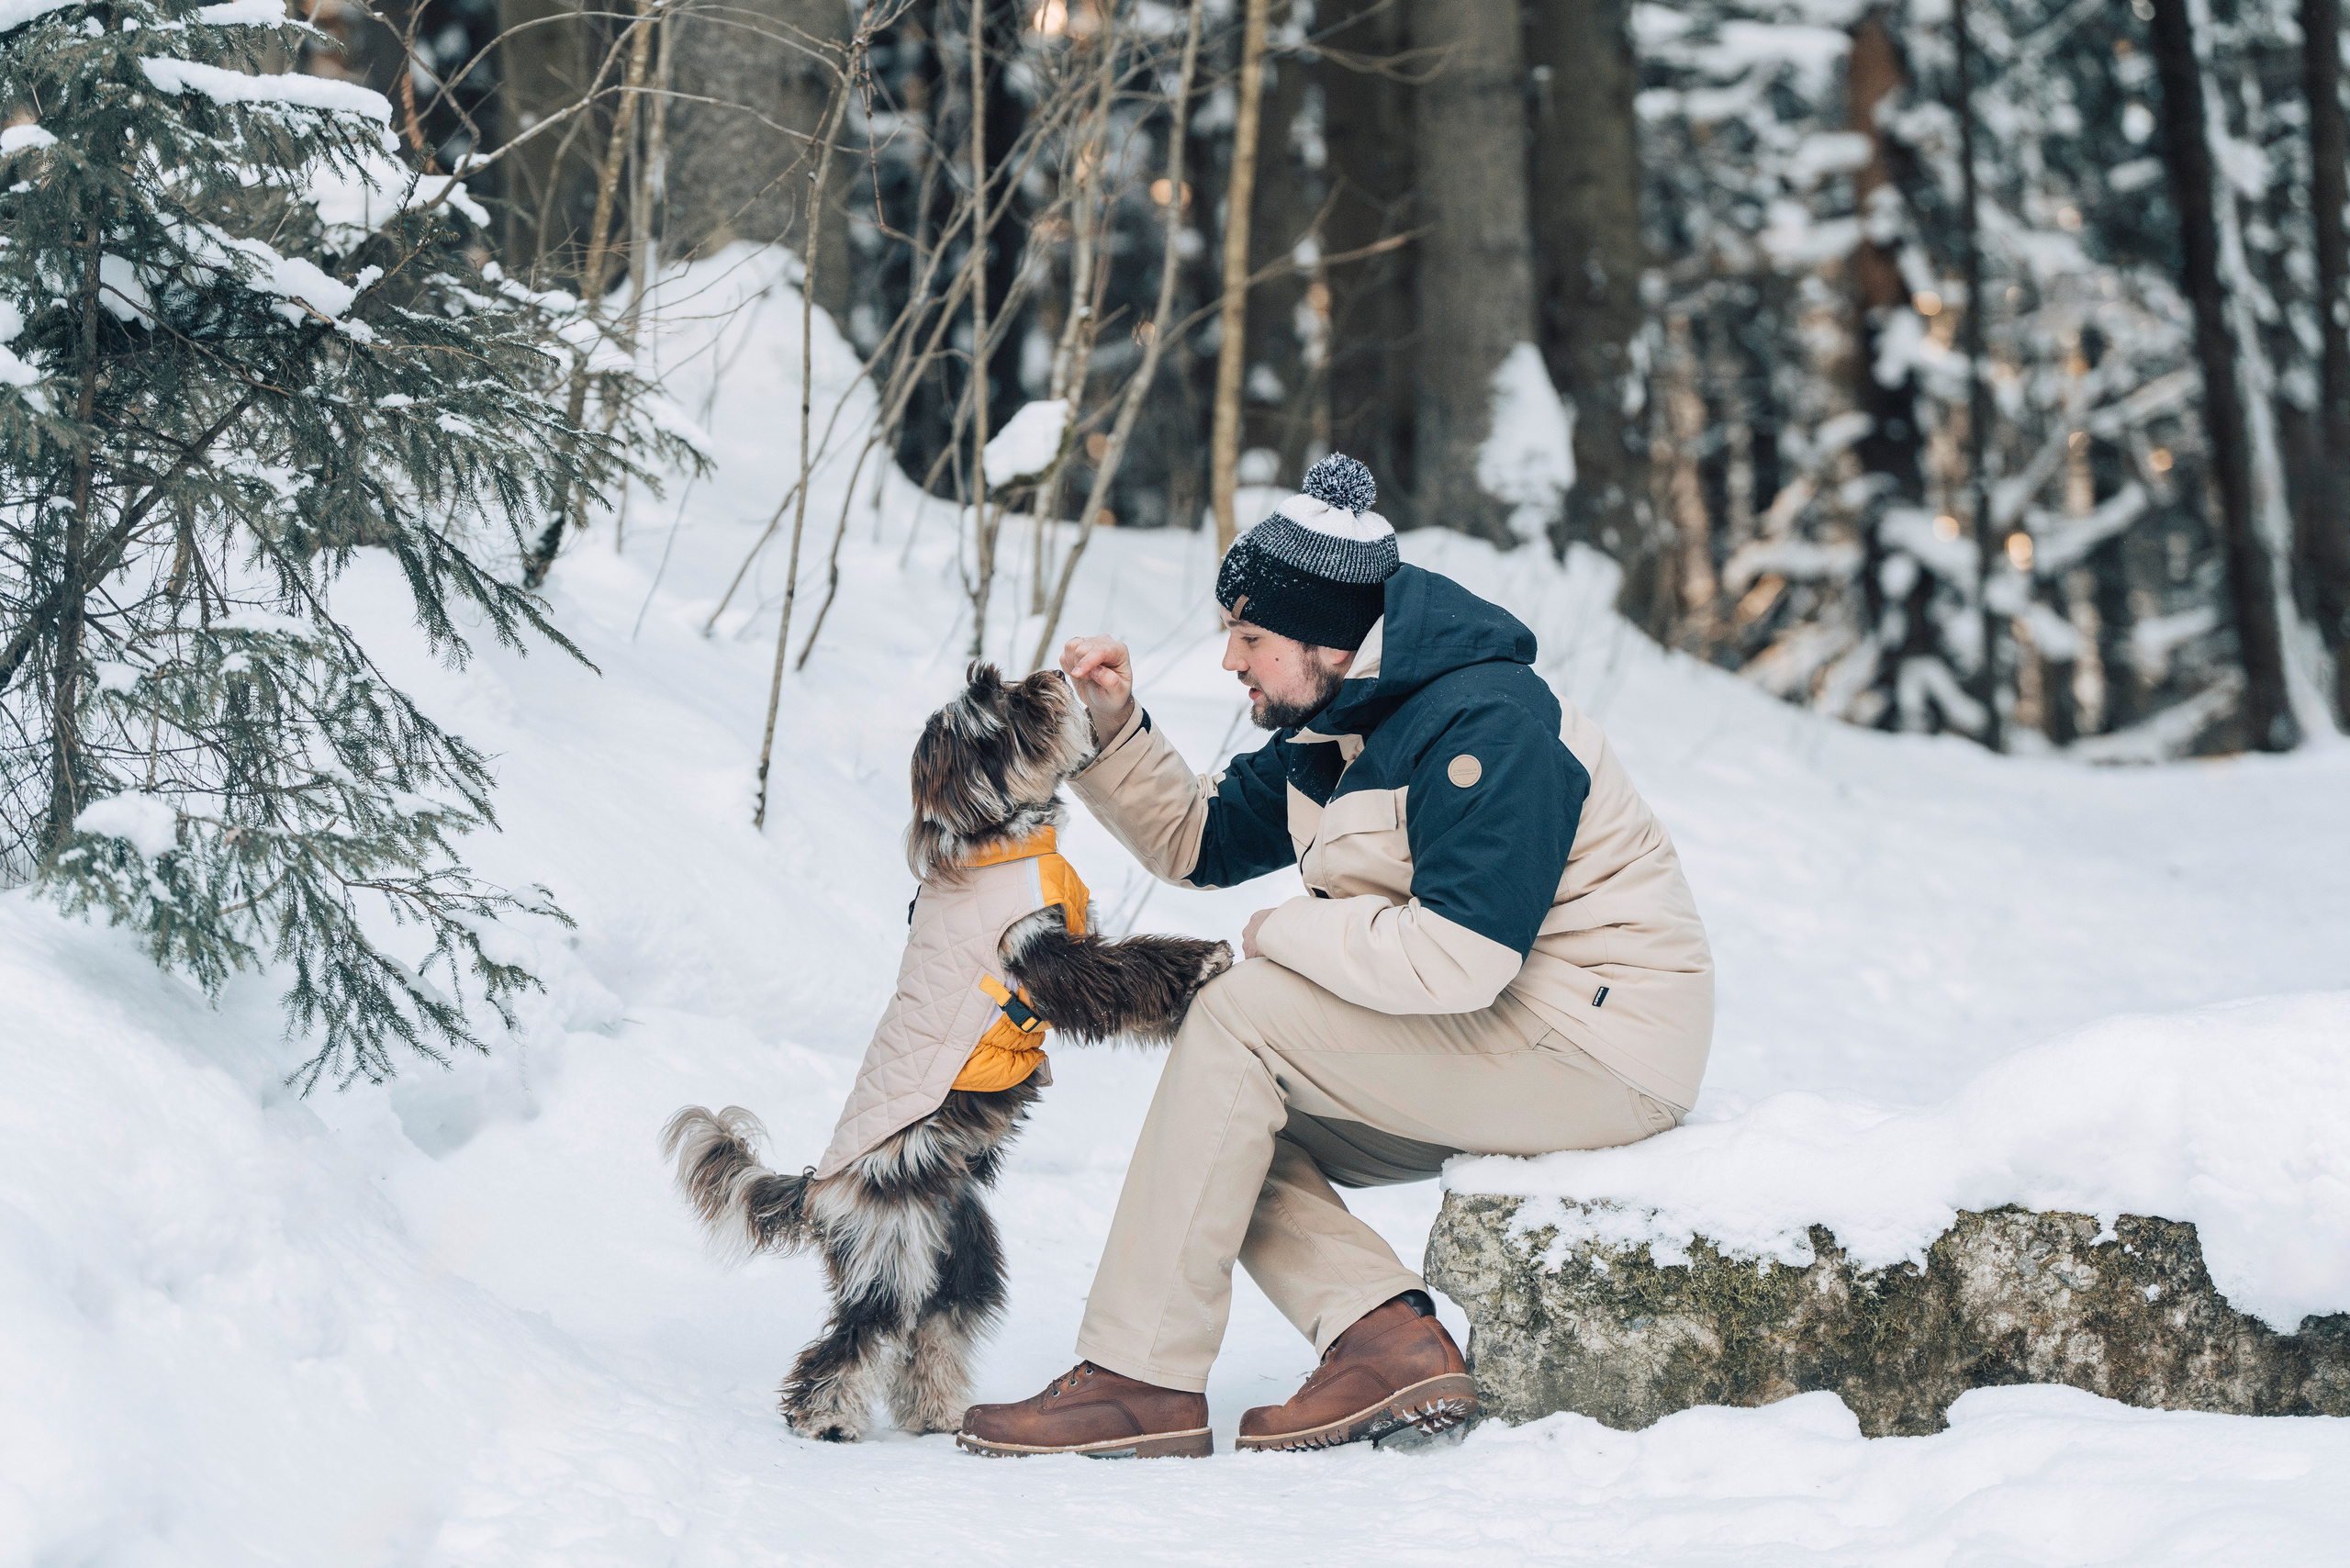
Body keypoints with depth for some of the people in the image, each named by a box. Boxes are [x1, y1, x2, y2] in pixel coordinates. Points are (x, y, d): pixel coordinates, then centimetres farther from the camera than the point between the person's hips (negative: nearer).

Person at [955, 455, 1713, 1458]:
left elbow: (1458, 956, -29)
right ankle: (1389, 1339, -12)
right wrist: (1113, 731, 3)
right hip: (1492, 1038, 11)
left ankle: (1141, 1379, -16)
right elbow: (1199, 840, 20)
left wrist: (1285, 934, -14)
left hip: (1598, 1041, -11)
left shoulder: (1485, 726, -20)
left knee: (1238, 1019, -17)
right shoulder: (1332, 727, 10)